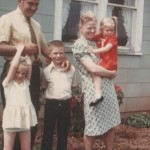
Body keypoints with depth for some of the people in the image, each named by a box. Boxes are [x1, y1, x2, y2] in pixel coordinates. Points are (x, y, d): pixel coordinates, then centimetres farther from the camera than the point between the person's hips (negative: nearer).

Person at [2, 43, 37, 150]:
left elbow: (29, 64, 1)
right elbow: (13, 65, -14)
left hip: (25, 118, 4)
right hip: (12, 118, -4)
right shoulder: (8, 83, -1)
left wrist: (25, 51, 8)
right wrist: (19, 50, -6)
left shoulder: (26, 82, 10)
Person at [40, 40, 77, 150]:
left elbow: (73, 85, 11)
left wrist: (67, 93, 2)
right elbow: (44, 86, 10)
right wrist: (51, 92, -2)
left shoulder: (71, 69, 0)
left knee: (63, 132, 13)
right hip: (51, 103, -1)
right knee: (48, 132, 7)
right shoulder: (46, 70, -1)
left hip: (65, 103, 1)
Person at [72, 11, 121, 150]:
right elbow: (93, 69, -19)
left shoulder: (94, 42, 14)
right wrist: (111, 73, -6)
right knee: (92, 128, 7)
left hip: (107, 87, 8)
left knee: (110, 124, 17)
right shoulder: (79, 44, -11)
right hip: (94, 90, -8)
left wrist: (111, 73, 5)